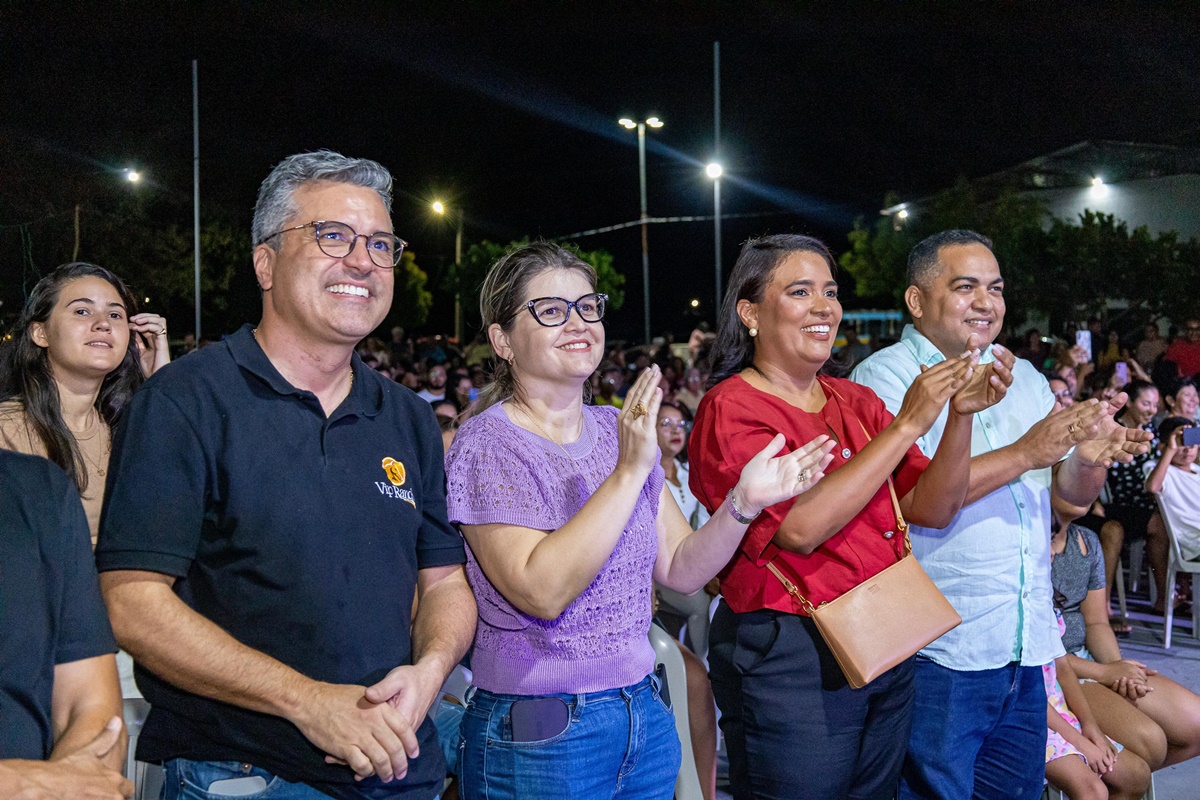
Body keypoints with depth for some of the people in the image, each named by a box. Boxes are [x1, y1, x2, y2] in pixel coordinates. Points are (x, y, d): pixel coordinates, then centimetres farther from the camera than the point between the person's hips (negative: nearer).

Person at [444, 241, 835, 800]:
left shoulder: (618, 430, 5)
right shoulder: (486, 444, -13)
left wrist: (743, 502, -12)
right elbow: (541, 591, -26)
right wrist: (628, 472, -28)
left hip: (645, 714, 6)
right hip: (537, 737, -6)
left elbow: (680, 570, 5)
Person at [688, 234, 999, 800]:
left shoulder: (856, 402, 8)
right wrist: (907, 424, -20)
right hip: (788, 658, -6)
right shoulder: (730, 410, -11)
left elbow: (932, 509, 3)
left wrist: (960, 416, -12)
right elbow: (802, 527, -24)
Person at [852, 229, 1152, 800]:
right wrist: (1024, 453, -22)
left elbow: (1069, 499, 11)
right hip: (938, 660, -6)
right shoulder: (885, 377, -8)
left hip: (1025, 655, 7)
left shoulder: (1025, 378, 12)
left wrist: (1090, 457, -11)